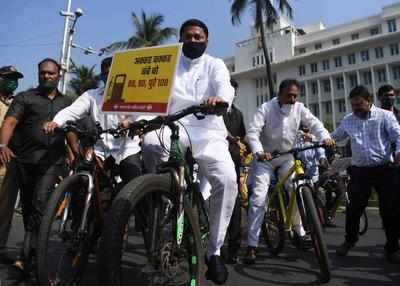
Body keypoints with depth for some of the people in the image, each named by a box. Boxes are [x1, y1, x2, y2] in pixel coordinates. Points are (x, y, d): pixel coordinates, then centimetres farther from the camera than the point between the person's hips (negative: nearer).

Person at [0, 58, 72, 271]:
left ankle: (25, 256, -13)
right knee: (27, 205, 9)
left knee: (40, 202, -16)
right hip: (26, 159, 0)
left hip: (52, 160, 0)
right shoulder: (25, 98, 9)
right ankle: (32, 247, 26)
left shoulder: (66, 102, 18)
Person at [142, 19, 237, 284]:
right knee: (151, 142, -35)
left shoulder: (215, 65, 13)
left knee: (227, 180, -23)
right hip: (174, 128, 1)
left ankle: (214, 251, -6)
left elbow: (225, 86, -10)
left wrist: (220, 99, -35)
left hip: (208, 134, 0)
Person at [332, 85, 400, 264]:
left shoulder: (385, 116, 2)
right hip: (359, 171, 2)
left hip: (384, 169, -2)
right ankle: (349, 240, 24)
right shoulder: (347, 120, 10)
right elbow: (333, 137, 19)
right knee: (354, 208, 3)